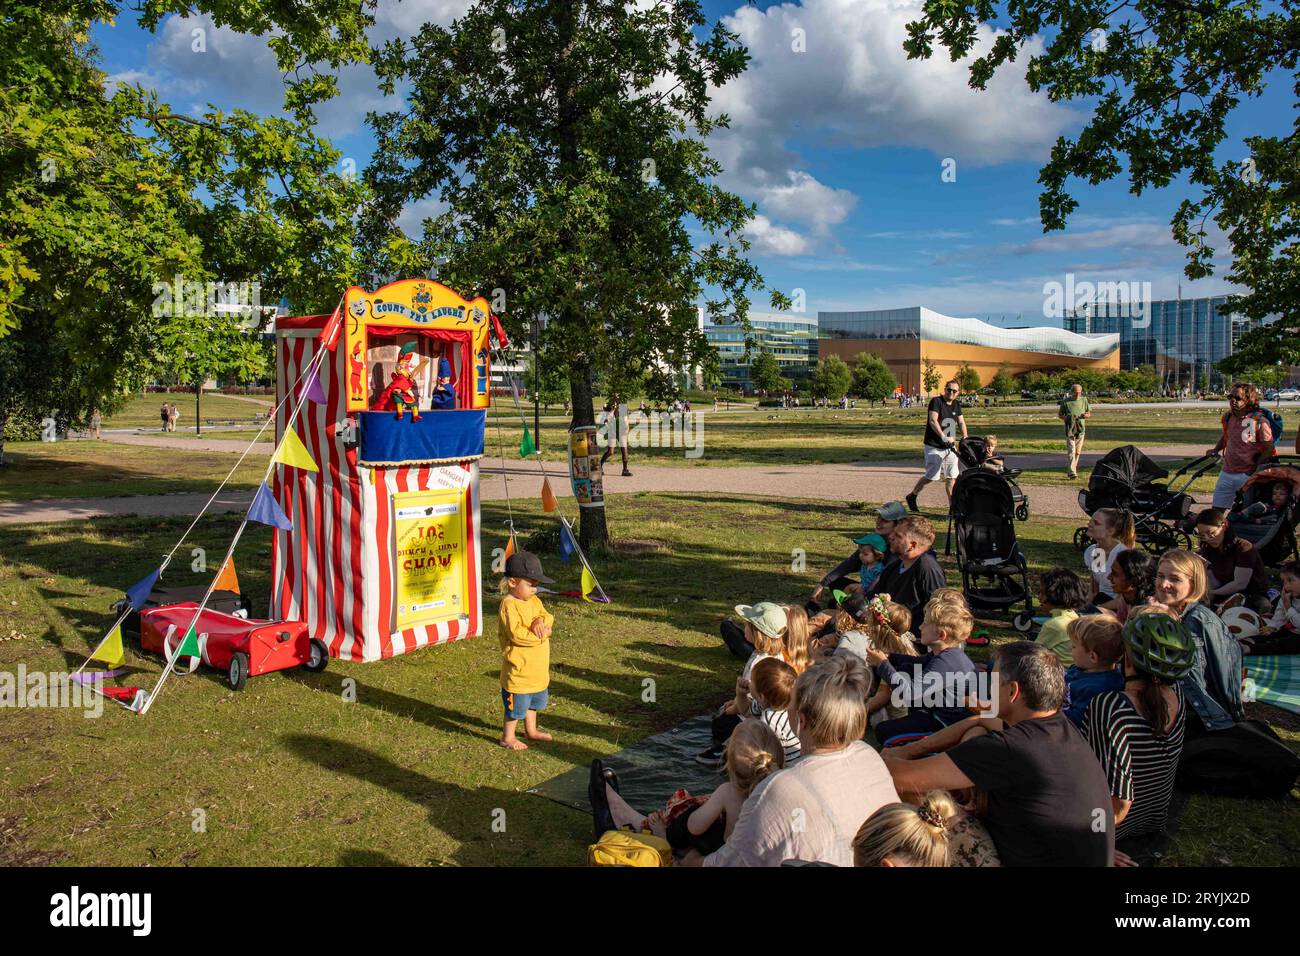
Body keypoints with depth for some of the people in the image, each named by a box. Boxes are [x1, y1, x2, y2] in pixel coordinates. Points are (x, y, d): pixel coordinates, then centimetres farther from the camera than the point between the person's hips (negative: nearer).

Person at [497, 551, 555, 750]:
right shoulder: (509, 606, -22)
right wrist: (541, 634, -21)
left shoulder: (534, 601, 7)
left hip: (538, 670, 9)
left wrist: (541, 621, -22)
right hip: (518, 669, -9)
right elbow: (517, 634, -29)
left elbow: (548, 617, 1)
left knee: (534, 701, 25)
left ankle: (531, 730, 43)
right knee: (516, 705, 4)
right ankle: (507, 738, 20)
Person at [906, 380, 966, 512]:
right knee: (932, 476, -5)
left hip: (950, 446, 6)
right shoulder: (936, 401, -10)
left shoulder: (956, 405, 12)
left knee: (951, 476, 4)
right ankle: (912, 497, 15)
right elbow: (933, 421, -23)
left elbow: (961, 422, 9)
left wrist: (965, 437, -11)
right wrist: (943, 437, -35)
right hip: (934, 446, -6)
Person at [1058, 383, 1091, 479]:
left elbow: (1089, 413, 16)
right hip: (1070, 429, -4)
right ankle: (1072, 472, -17)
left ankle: (1070, 470, 20)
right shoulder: (1065, 401, 0)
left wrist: (1086, 415, -8)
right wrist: (1067, 418, -15)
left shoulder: (1084, 400, 10)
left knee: (1077, 452, 8)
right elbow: (1059, 414, 5)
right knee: (1071, 451, -13)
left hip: (1081, 429, 4)